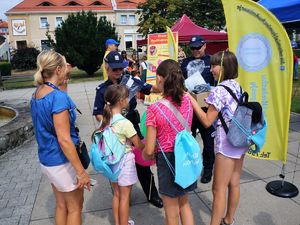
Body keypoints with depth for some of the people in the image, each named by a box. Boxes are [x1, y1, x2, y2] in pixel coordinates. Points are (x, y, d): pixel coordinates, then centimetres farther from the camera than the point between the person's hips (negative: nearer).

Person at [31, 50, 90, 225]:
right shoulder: (58, 96, -24)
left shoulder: (37, 94, 2)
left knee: (61, 205, 23)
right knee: (75, 207, 13)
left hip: (47, 159, 8)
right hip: (62, 161, -8)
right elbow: (64, 140, -26)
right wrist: (81, 171, -21)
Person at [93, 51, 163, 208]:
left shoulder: (130, 81, -3)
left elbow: (150, 89, -9)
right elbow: (98, 114, -2)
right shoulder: (102, 89, -4)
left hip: (133, 128, 0)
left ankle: (152, 194, 26)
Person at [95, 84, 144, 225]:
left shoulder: (105, 119, -2)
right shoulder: (125, 123, -23)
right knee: (125, 197, 11)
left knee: (116, 194, 22)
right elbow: (139, 145, -15)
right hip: (124, 161, -7)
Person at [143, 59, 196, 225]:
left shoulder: (155, 109, -21)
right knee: (184, 203, 28)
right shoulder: (187, 101, -7)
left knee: (171, 212, 19)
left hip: (167, 160, -5)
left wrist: (145, 156, 6)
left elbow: (149, 150, -17)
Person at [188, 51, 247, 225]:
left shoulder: (219, 90, -17)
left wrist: (191, 99, -13)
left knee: (219, 189, 2)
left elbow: (207, 121, -15)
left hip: (226, 142, -9)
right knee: (234, 184, 20)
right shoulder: (237, 86, 8)